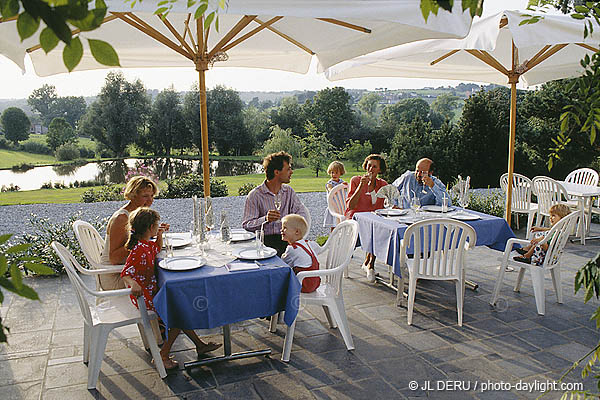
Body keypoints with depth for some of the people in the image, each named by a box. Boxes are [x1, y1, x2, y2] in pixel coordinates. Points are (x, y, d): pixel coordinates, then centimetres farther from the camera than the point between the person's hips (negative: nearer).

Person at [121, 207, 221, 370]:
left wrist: (160, 235, 13)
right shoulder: (139, 250, -25)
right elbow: (125, 273, -30)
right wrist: (134, 284, -50)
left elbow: (157, 249, 29)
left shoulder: (148, 245, 6)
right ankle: (163, 355, -2)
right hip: (144, 296, -10)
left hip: (152, 291, 10)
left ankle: (200, 345, 19)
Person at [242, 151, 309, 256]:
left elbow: (303, 212, 8)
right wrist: (265, 219, -24)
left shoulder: (288, 191, 14)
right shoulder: (255, 195, -3)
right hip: (264, 239, -4)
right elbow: (246, 225, -5)